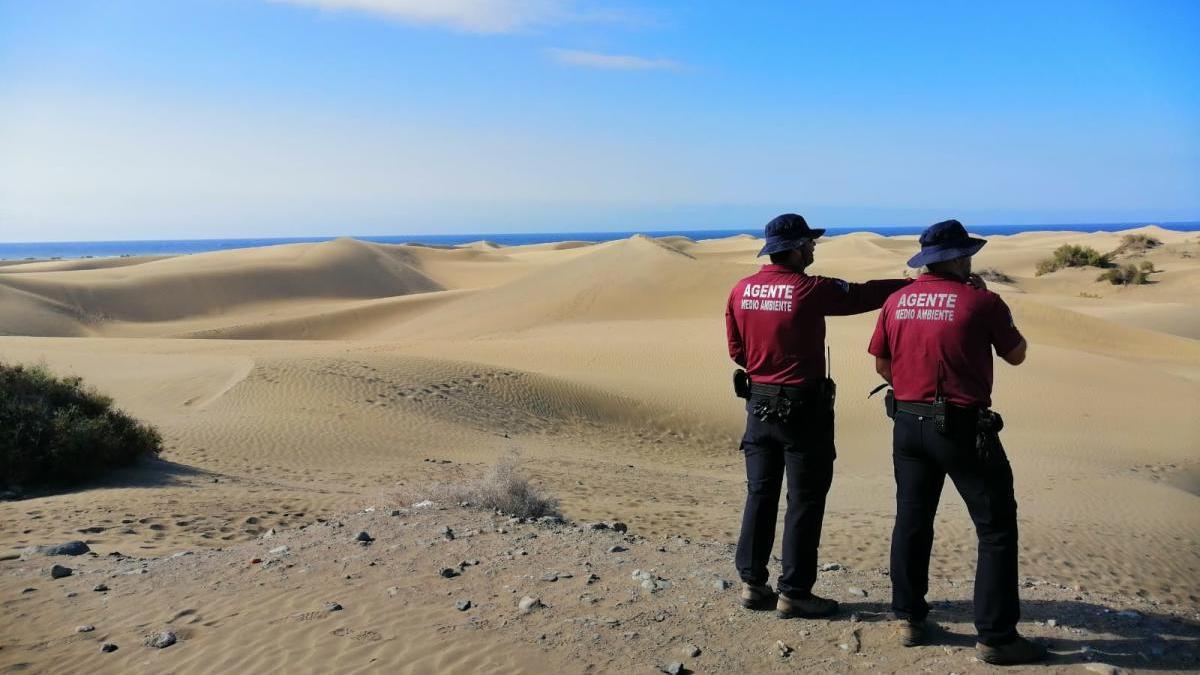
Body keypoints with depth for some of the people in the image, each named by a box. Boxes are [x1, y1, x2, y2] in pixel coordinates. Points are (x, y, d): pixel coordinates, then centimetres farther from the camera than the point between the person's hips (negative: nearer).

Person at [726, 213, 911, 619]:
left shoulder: (741, 291, 1)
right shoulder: (809, 290, -15)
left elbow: (737, 351, 7)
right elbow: (862, 296, -6)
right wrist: (913, 283, 8)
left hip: (759, 404, 6)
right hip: (803, 407, -6)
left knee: (760, 494, 13)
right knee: (805, 502, 4)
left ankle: (752, 583, 20)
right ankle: (794, 593, 10)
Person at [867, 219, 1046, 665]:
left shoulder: (897, 302, 2)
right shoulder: (981, 301, -11)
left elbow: (881, 364, 9)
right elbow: (1016, 355, 3)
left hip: (907, 424, 5)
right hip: (963, 427, -5)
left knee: (911, 521, 16)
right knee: (997, 529, 6)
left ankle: (908, 619, 25)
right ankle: (996, 637, 10)